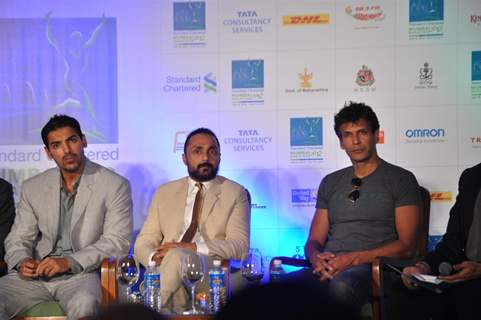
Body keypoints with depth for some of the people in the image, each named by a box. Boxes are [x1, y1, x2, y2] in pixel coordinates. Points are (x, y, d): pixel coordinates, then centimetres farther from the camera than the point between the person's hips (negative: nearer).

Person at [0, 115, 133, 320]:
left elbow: (117, 242, -7)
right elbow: (18, 239, 16)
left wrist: (69, 262, -18)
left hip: (82, 273, -4)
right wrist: (21, 262, -9)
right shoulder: (32, 188, 15)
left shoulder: (115, 186, 0)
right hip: (36, 274, 4)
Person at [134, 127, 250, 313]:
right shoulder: (164, 193, 22)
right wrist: (154, 257, -11)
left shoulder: (235, 194, 13)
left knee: (176, 256, -35)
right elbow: (144, 241, 16)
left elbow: (240, 246, 0)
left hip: (211, 271, -1)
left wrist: (193, 248, -15)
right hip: (165, 268, 1)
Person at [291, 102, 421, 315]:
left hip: (372, 267, -3)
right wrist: (317, 257, -5)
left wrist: (354, 258, -12)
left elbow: (406, 246, 0)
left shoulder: (401, 179, 8)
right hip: (328, 268, 4)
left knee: (341, 286, -41)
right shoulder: (330, 183, 24)